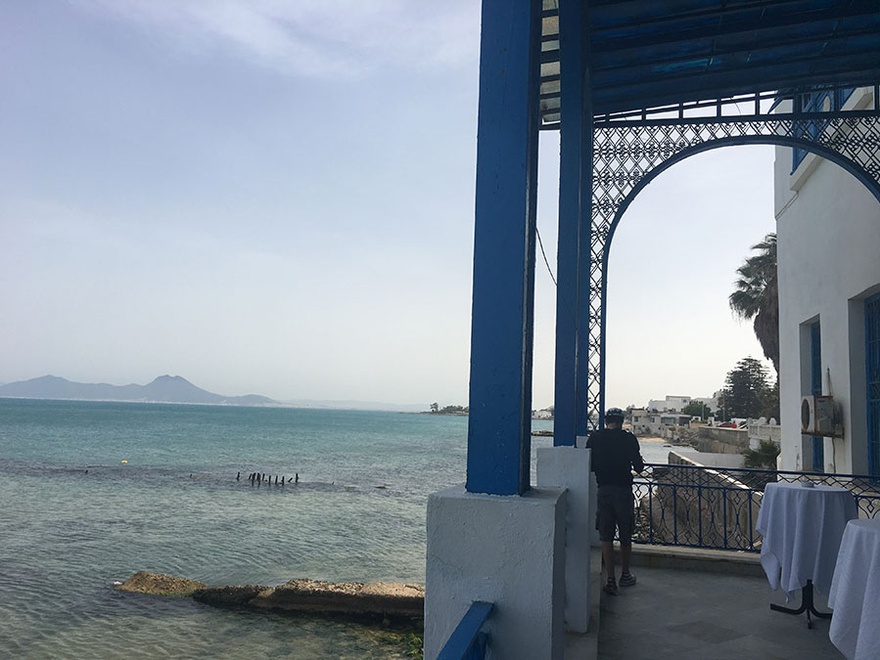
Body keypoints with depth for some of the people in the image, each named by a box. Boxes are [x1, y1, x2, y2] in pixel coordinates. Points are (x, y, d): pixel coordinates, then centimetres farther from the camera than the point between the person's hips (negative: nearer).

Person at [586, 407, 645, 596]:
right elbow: (638, 467, -4)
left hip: (603, 491, 1)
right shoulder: (629, 438, -7)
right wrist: (640, 461, 18)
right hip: (623, 491, -1)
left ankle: (610, 580, 3)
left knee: (606, 537, 6)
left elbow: (589, 466, 4)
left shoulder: (594, 438, -1)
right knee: (625, 537, 14)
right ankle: (625, 575, 29)